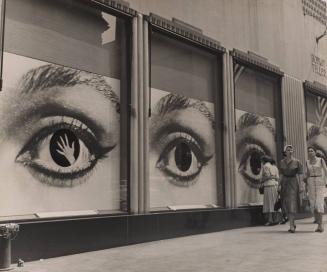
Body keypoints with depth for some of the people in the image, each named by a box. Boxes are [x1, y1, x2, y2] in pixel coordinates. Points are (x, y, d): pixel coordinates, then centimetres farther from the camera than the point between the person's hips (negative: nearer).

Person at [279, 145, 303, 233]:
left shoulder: (297, 162, -3)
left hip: (293, 183, -4)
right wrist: (280, 185, 8)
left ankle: (291, 226, -11)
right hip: (284, 183, 4)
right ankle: (293, 223, 24)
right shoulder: (282, 162, 7)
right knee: (286, 205, 7)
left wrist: (300, 186, -9)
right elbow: (281, 174, 11)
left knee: (292, 203, -11)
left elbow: (300, 175, -3)